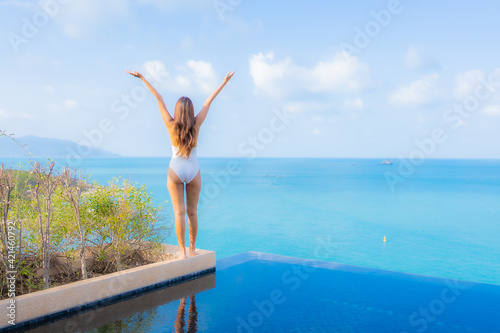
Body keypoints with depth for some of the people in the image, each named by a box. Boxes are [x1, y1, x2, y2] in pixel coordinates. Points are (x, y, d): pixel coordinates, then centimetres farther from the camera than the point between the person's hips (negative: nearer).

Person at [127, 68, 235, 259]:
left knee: (179, 212, 1)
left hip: (175, 171, -1)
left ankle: (182, 251, 0)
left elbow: (159, 99, -6)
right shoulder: (196, 124, -9)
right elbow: (209, 101, -2)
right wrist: (224, 82, 3)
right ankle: (192, 249, 16)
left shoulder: (171, 125, -11)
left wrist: (142, 78, -5)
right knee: (192, 211, 9)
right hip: (193, 171, 1)